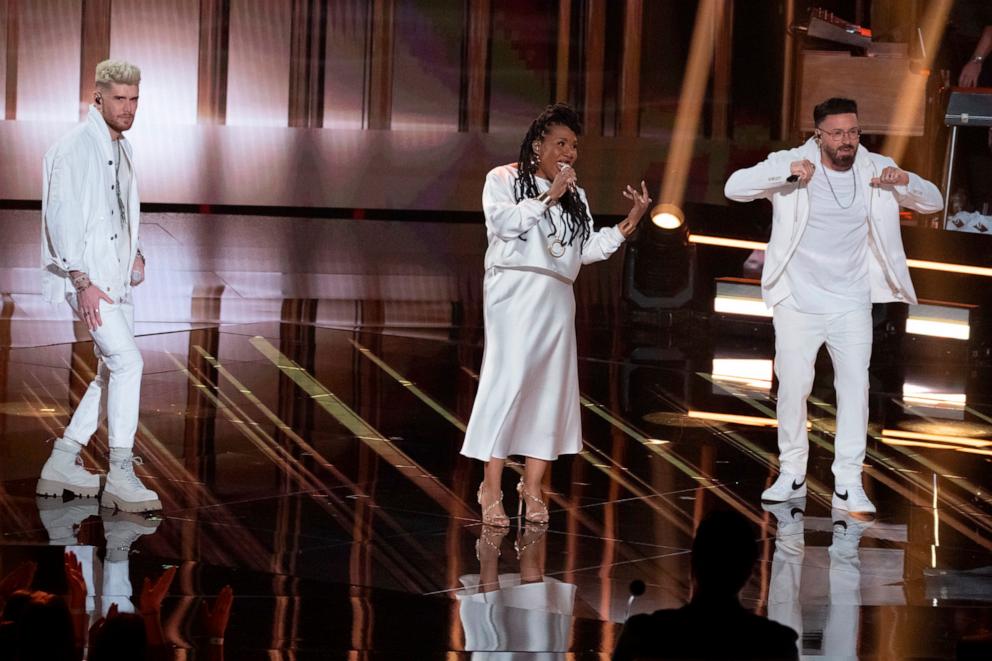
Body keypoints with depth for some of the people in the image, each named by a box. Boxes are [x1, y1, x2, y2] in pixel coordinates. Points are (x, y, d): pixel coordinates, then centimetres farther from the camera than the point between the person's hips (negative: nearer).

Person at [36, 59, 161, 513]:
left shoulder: (120, 149, 16)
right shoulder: (75, 148, -13)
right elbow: (62, 218, -19)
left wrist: (134, 252, 14)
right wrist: (82, 282, -23)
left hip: (117, 278, 9)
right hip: (85, 277, -9)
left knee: (113, 369, 10)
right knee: (128, 361, -18)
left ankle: (63, 462, 19)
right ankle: (121, 476, -16)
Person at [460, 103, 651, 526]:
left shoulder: (574, 196, 20)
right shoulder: (503, 180, 6)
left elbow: (586, 249, 13)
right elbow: (503, 221, -12)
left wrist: (629, 224, 3)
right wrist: (547, 197, -12)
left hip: (557, 300, 6)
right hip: (515, 292, -6)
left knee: (551, 388, 1)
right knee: (509, 381, -13)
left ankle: (532, 487, 8)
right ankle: (491, 489, -11)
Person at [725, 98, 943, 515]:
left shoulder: (876, 169, 0)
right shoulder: (792, 163, -7)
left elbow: (933, 202, 4)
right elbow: (734, 187, -17)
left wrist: (906, 183, -18)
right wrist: (786, 173, -32)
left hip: (852, 304, 1)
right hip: (798, 302, -1)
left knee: (856, 386, -6)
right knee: (793, 387, 3)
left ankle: (848, 485, -2)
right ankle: (792, 475, 17)